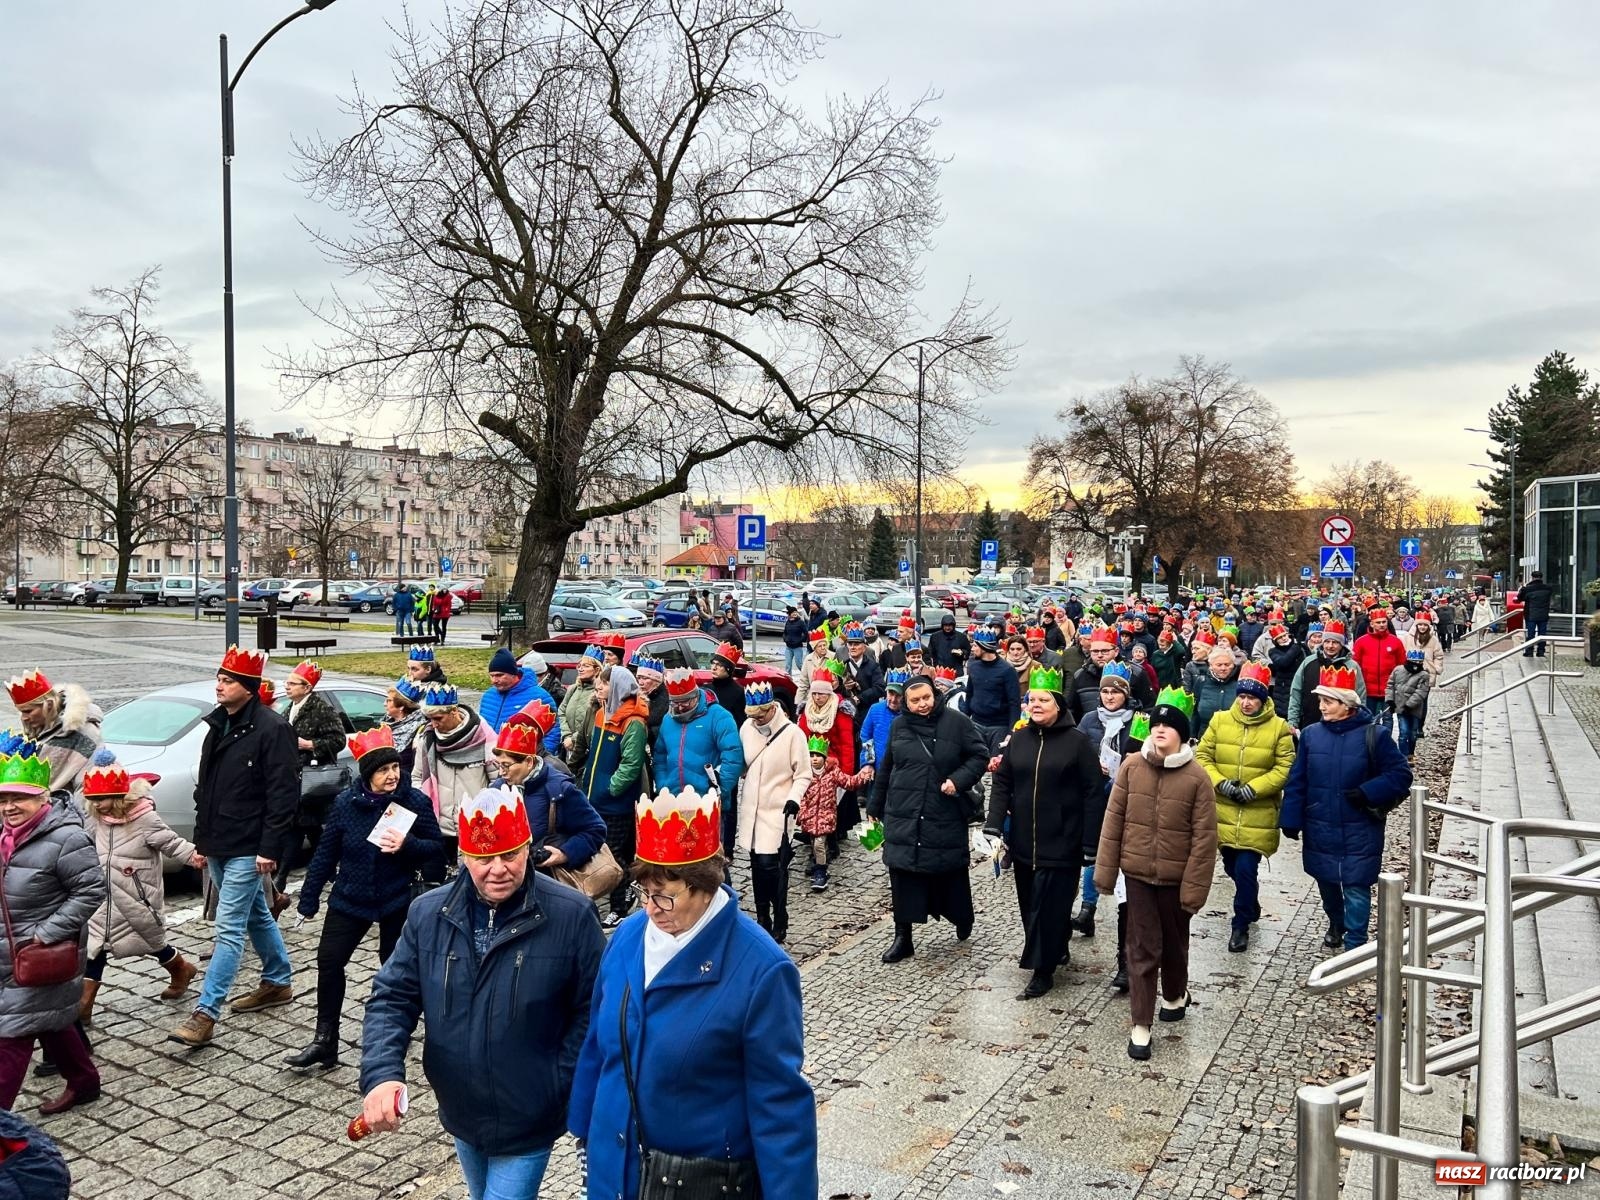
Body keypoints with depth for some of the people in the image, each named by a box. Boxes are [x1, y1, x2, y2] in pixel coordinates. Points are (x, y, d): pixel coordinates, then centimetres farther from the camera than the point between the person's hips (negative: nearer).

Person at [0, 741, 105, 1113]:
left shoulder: (65, 838, -21)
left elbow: (92, 890, -20)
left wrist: (49, 933, -22)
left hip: (43, 954, -9)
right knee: (48, 1021, 20)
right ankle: (84, 1082, 36)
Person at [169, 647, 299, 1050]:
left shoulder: (272, 729, -16)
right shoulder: (218, 725, 10)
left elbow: (284, 793, -18)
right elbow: (205, 787, 18)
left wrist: (269, 848, -20)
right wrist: (201, 839, 16)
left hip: (248, 850, -9)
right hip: (218, 846, 9)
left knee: (229, 928, -6)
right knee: (256, 915, 20)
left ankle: (206, 1013, -3)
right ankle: (279, 982, 34)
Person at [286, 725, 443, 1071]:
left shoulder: (415, 801, -13)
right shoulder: (346, 802, -8)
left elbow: (437, 848, -9)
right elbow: (326, 852, -1)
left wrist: (407, 845, -28)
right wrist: (309, 898, 3)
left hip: (397, 902, -2)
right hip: (349, 899, 2)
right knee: (329, 961, -1)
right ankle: (324, 1041, 12)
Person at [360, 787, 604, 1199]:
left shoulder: (572, 915, -19)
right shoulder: (428, 913, -7)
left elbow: (593, 1010, -13)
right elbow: (391, 998, -3)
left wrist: (559, 1086, -16)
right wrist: (382, 1073, -18)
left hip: (528, 1122, -5)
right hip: (460, 1114, 5)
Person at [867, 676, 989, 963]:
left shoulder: (956, 722, -5)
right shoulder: (899, 726, 6)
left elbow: (980, 756, 0)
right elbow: (886, 768, 15)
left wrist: (958, 780, -16)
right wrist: (875, 807, 20)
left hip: (946, 816, -2)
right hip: (903, 815, 3)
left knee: (951, 871, 9)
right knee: (902, 872, 1)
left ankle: (962, 919, 37)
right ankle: (903, 937, 12)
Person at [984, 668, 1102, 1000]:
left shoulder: (1078, 742, -7)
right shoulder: (1018, 739, 5)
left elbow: (1092, 794, -7)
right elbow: (1002, 784, 5)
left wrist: (1090, 842, -9)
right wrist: (993, 826, -6)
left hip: (1061, 844, -5)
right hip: (1023, 842, 5)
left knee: (1049, 907, -2)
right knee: (1030, 905, 13)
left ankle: (1043, 970, 8)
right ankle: (1056, 949, 33)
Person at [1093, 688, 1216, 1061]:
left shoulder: (1196, 778, -12)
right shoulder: (1131, 766, -7)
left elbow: (1204, 837, -10)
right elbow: (1113, 820, -3)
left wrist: (1195, 887, -11)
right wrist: (1105, 870, -3)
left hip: (1175, 877, 0)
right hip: (1138, 873, 0)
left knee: (1174, 943, 19)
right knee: (1142, 948, 3)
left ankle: (1175, 995, 46)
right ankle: (1140, 1025, 12)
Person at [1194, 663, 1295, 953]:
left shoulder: (1278, 727, -5)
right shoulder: (1220, 720, 1)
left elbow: (1284, 768, -7)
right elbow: (1202, 756, 3)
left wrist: (1252, 788, -16)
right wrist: (1220, 783, -12)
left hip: (1258, 815, -3)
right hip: (1223, 810, 3)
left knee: (1246, 869, -8)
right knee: (1232, 867, 16)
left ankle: (1241, 924, 11)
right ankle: (1250, 907, 43)